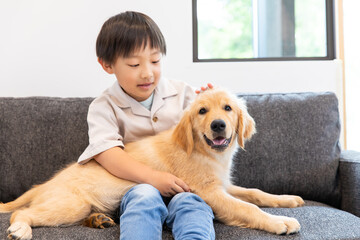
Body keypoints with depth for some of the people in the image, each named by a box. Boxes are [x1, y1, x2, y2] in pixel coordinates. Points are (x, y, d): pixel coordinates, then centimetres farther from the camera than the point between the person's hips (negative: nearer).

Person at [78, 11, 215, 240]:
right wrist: (152, 177, -29)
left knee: (189, 202, -32)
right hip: (136, 185, -1)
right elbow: (107, 152, -15)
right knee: (145, 196, -35)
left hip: (183, 184, 2)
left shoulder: (182, 93, 8)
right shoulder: (104, 107, 1)